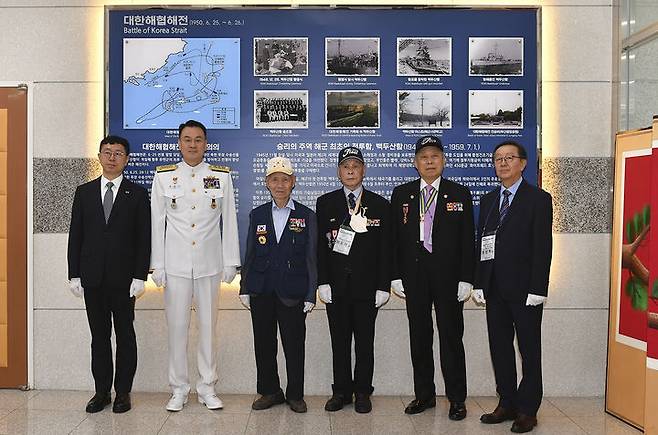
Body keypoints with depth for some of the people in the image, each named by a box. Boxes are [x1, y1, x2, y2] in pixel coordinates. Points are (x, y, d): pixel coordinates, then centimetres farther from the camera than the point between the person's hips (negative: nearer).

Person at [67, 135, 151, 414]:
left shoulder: (137, 194, 2)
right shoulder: (84, 192, 10)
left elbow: (144, 239, -2)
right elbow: (75, 235, 8)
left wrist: (140, 276, -9)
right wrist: (74, 275, 2)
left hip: (123, 278, -2)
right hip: (92, 278, 3)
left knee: (125, 335, 6)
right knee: (99, 336, 10)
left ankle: (123, 391, 16)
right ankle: (102, 390, 20)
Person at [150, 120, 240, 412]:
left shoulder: (222, 176, 4)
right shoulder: (163, 176, 4)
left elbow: (229, 221, 4)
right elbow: (157, 223, 3)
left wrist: (231, 262, 1)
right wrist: (157, 265, 0)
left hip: (209, 264, 0)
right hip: (176, 264, 0)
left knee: (208, 326, 7)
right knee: (177, 327, 4)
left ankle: (207, 388, 20)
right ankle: (178, 389, 18)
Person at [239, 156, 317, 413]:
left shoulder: (307, 216, 2)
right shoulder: (257, 215, 8)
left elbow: (311, 258, 0)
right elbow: (250, 255, 10)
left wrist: (311, 294, -5)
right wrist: (244, 288, 6)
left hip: (292, 292, -2)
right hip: (261, 291, 2)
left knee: (294, 345, 4)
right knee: (264, 344, 10)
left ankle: (295, 395, 21)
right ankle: (269, 392, 27)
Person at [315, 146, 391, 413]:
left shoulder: (379, 205, 5)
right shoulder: (325, 203, 6)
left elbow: (385, 249, 2)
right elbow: (320, 245, 3)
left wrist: (384, 286, -4)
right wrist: (322, 282, -5)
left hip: (367, 285, 0)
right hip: (336, 285, 1)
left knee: (365, 342, 7)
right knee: (339, 340, 8)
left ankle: (362, 392, 19)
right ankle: (341, 391, 20)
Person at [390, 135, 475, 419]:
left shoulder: (460, 194, 4)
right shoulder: (401, 195, 8)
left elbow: (467, 240, 1)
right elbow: (395, 238, 7)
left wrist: (466, 279, -5)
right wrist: (396, 276, 0)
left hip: (448, 276, -2)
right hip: (414, 276, 2)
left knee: (451, 336, 3)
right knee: (419, 337, 9)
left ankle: (457, 399, 15)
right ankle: (424, 395, 23)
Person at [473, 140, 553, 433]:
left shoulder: (538, 199, -3)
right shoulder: (488, 200, 14)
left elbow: (542, 247, -9)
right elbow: (482, 244, 12)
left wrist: (537, 289, -14)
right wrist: (479, 284, 6)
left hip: (524, 288, -5)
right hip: (494, 288, 6)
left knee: (530, 350, 5)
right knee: (499, 348, 11)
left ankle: (527, 410, 16)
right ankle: (507, 403, 23)